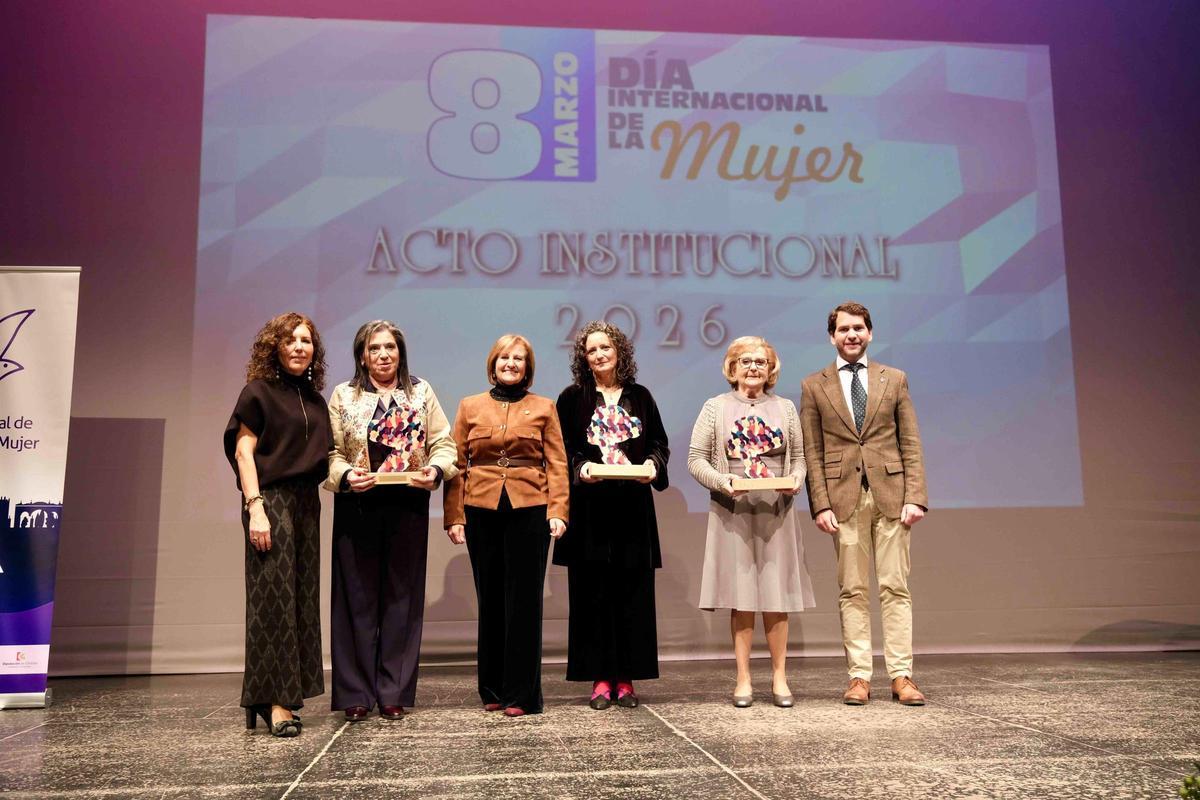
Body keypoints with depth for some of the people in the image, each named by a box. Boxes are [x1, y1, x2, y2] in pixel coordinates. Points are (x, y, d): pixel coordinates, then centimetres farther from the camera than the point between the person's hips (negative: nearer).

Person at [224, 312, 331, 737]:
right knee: (273, 598, -7)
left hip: (306, 503, 7)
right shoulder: (258, 391, -2)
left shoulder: (314, 398, 16)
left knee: (303, 598, 7)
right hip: (270, 501, -7)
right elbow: (243, 451, -9)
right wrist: (255, 507, -17)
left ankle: (289, 692, 16)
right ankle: (276, 702, -3)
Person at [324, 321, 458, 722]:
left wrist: (436, 470, -13)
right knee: (358, 597, 2)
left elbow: (443, 443, 6)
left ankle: (394, 693, 13)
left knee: (401, 597, 5)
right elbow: (330, 452, 0)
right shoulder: (343, 395, 6)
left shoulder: (422, 392, 10)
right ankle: (356, 694, 10)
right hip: (357, 507, -1)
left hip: (408, 507, 1)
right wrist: (346, 475, -19)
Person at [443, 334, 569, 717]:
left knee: (524, 601, 1)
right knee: (490, 599, 8)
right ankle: (492, 690, 20)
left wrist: (558, 511, -9)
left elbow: (556, 464, 3)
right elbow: (457, 464, 6)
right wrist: (454, 517, -2)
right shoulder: (470, 406, 10)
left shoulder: (544, 408, 7)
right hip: (481, 512, 2)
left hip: (529, 511, -1)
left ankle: (522, 694, 8)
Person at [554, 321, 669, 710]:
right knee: (593, 593, -1)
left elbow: (660, 443, 12)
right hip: (589, 508, -2)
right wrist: (580, 467, -16)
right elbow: (561, 450, 3)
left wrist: (653, 464, -8)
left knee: (632, 592, 3)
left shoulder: (640, 397, 12)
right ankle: (600, 678, 7)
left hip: (633, 507, 2)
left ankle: (626, 678, 11)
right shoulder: (572, 399, 5)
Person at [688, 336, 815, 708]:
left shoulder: (785, 408, 13)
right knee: (741, 596, 0)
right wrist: (722, 481, -15)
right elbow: (696, 459, 2)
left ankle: (779, 678, 12)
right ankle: (743, 680, 9)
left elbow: (799, 457, 13)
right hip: (733, 512, -2)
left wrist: (795, 480, -8)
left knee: (777, 594, 2)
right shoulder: (716, 408, 6)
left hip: (777, 511, 2)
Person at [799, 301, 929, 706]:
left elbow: (911, 444, 7)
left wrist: (915, 497, -3)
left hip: (890, 495, 1)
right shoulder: (814, 386, 7)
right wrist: (821, 504, -6)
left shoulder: (894, 379, 11)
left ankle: (901, 676, 7)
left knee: (895, 588, 2)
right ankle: (859, 676, 8)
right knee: (853, 591, 3)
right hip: (844, 498, -1)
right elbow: (811, 452, 3)